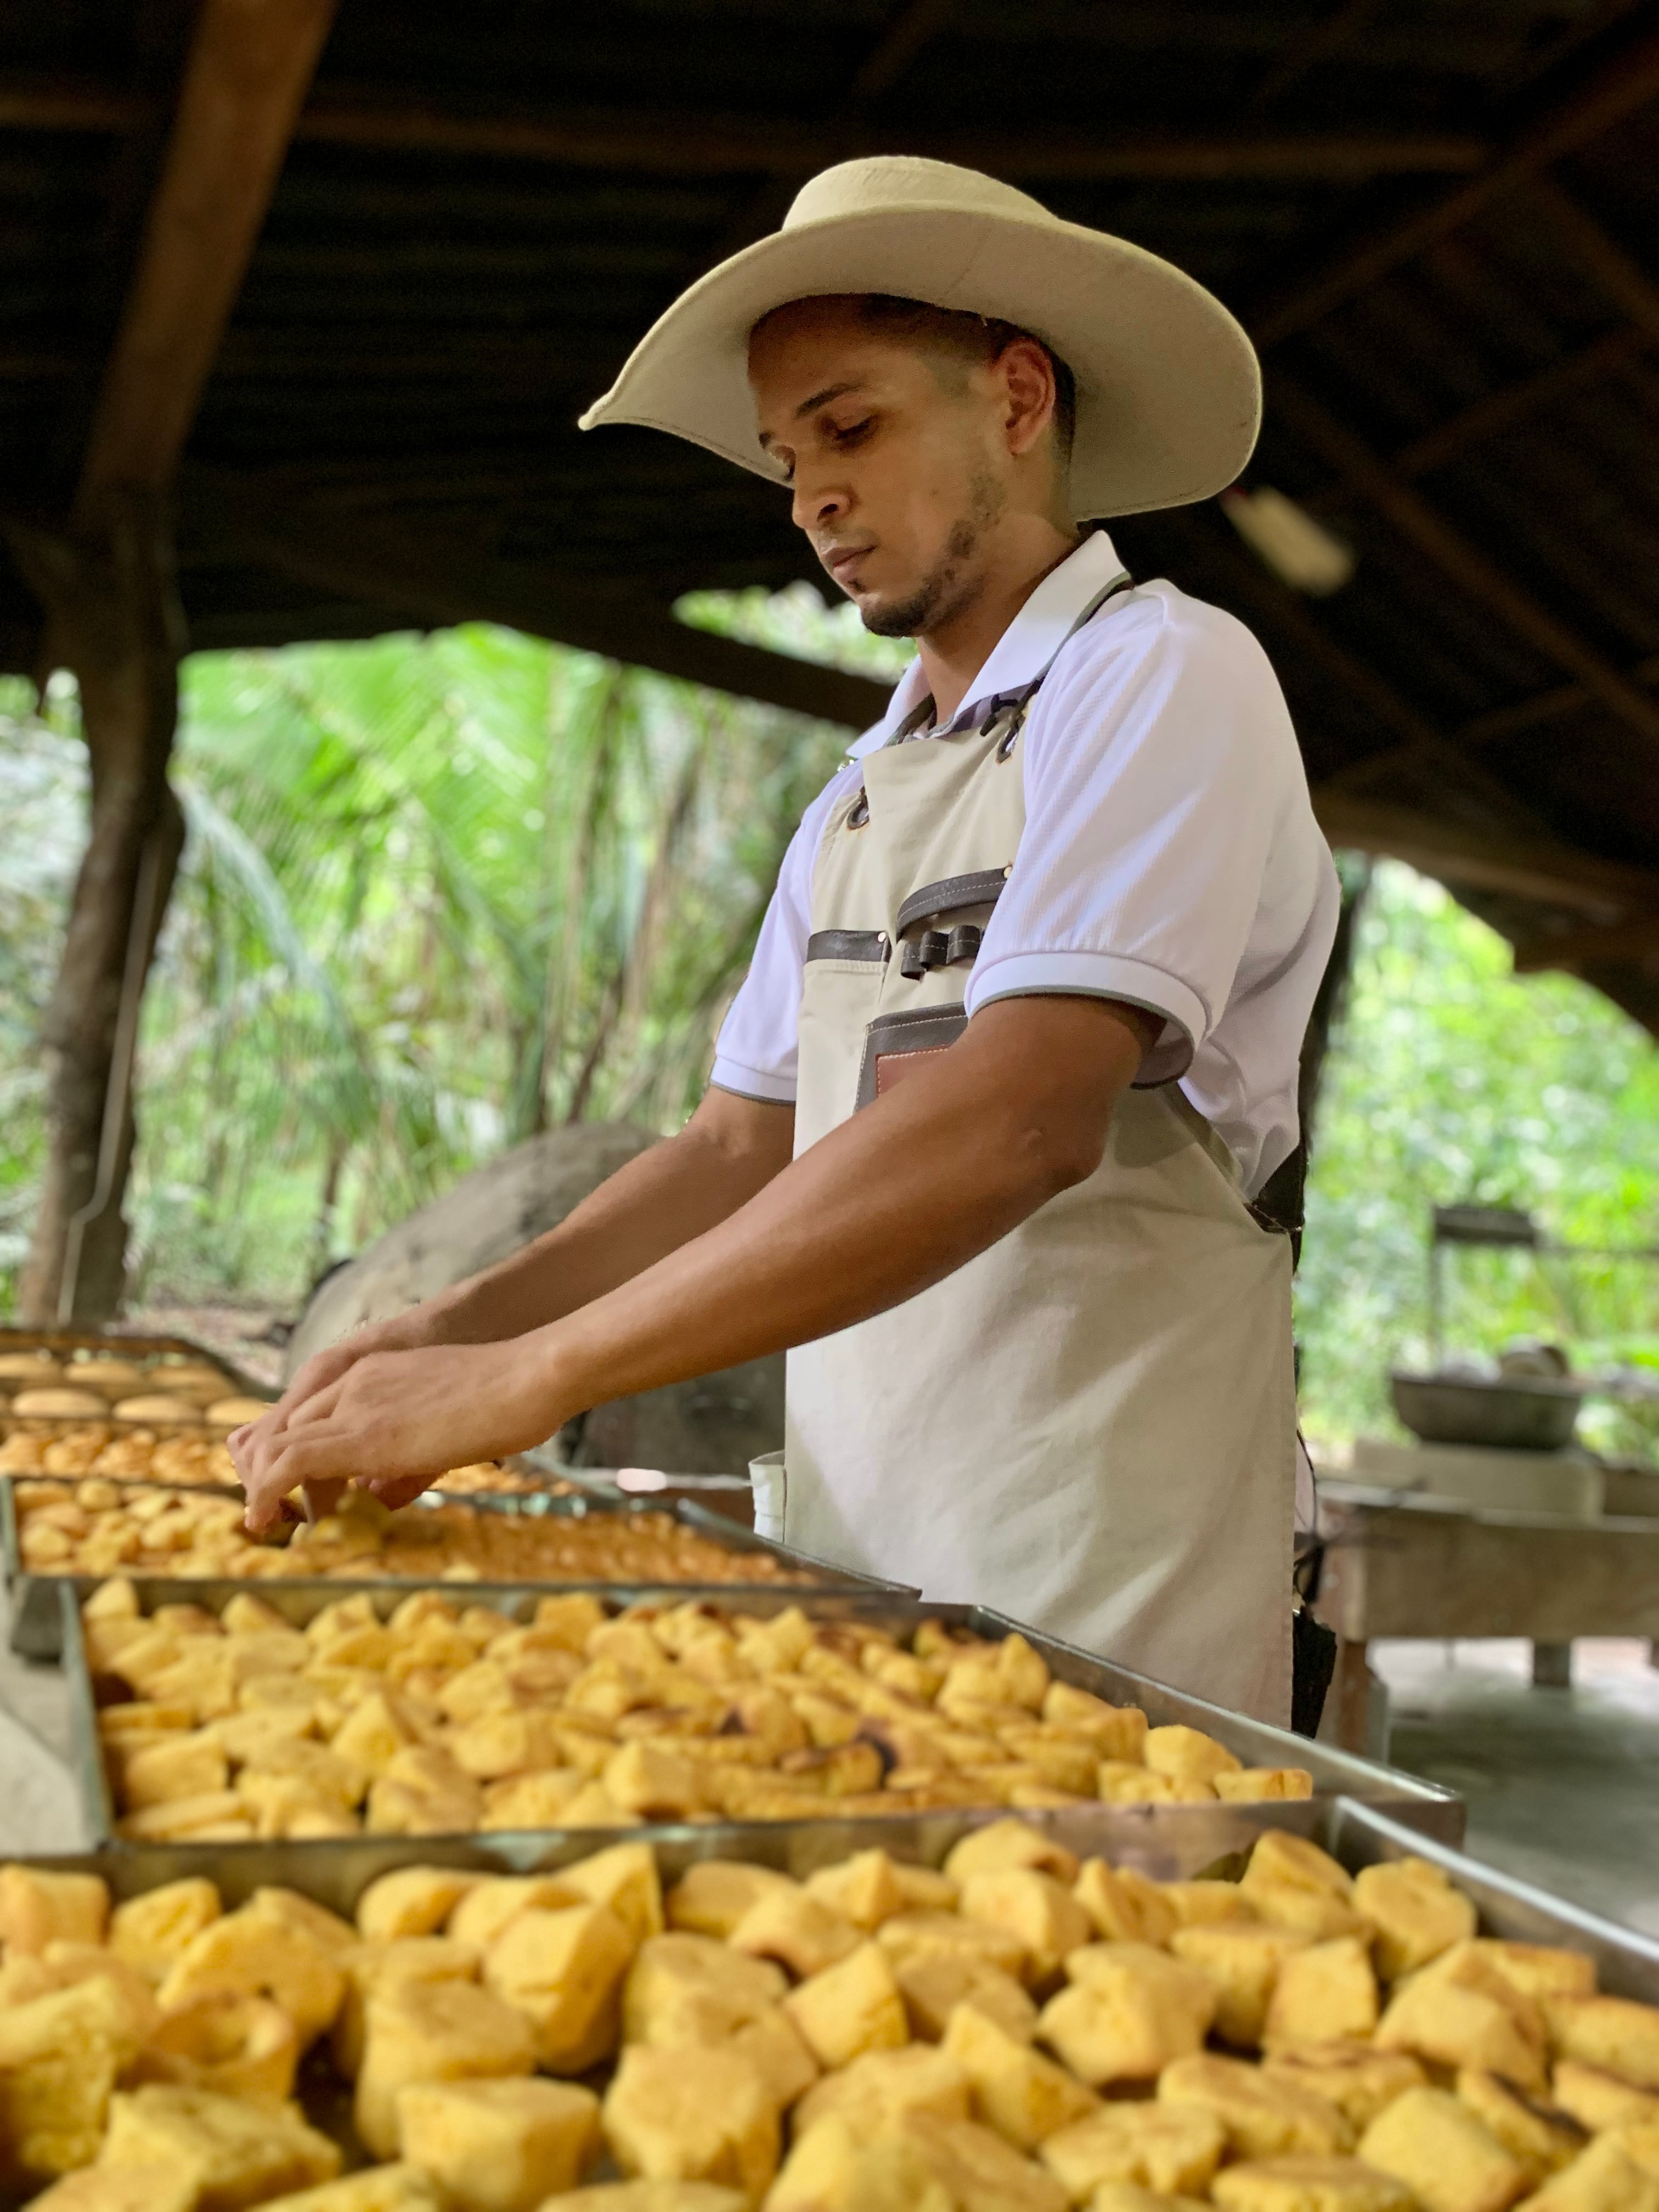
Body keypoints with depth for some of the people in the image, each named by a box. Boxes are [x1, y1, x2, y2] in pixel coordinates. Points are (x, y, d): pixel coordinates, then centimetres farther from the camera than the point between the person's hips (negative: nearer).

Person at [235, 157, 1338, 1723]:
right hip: (851, 1568, 6)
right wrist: (460, 1327, -2)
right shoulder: (855, 802, 17)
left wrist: (529, 1378, -23)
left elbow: (1023, 1119, -23)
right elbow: (743, 1144, 15)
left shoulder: (1163, 675, -9)